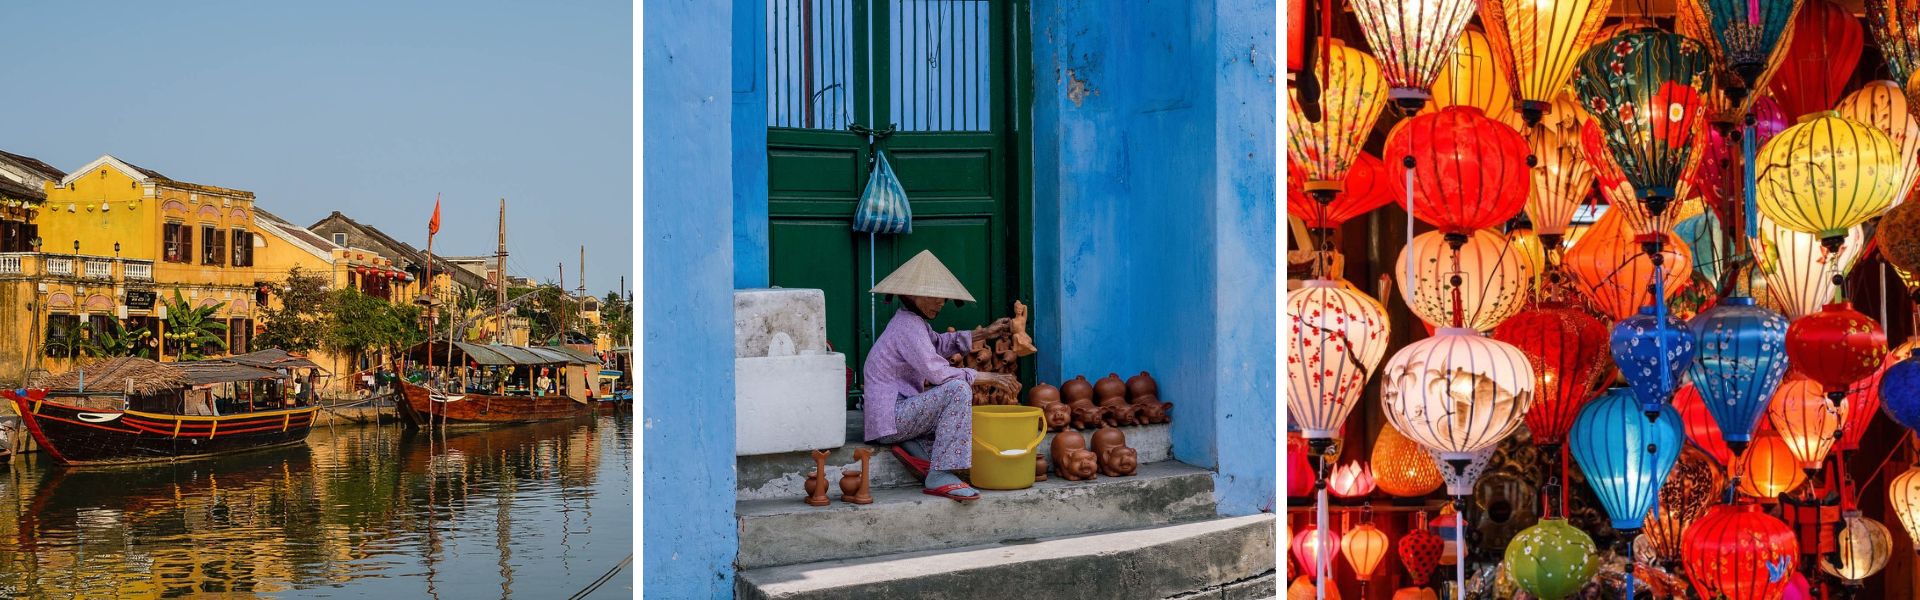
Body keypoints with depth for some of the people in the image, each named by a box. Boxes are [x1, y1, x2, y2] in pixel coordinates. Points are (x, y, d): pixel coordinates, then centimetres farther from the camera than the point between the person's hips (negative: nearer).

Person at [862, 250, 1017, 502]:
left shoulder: (913, 321, 16)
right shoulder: (908, 326, -15)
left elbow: (940, 343, 30)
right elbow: (936, 372, -24)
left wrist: (983, 333, 19)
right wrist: (985, 376, -16)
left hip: (897, 412, 10)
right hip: (890, 419, -10)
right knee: (958, 389, -26)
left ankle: (914, 446, 3)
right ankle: (940, 476, -28)